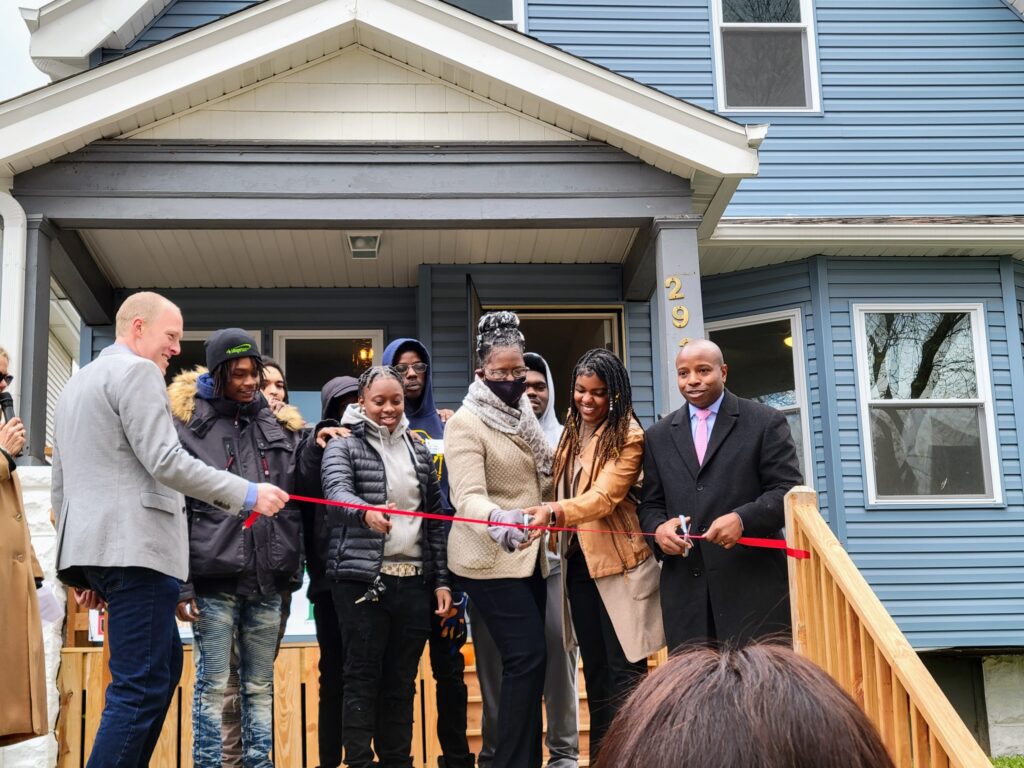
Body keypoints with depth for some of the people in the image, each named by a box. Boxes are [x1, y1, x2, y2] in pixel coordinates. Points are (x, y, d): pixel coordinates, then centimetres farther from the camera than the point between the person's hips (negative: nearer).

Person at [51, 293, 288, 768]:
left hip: (97, 546, 10)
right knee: (141, 686, -9)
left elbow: (60, 487, 25)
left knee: (163, 667, 16)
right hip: (136, 546, -10)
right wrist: (247, 494, -11)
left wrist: (85, 570, 26)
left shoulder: (77, 382, 25)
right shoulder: (136, 371, -5)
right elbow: (165, 462, -16)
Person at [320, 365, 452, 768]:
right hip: (362, 579, -4)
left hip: (414, 580, 4)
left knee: (402, 681, 9)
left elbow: (436, 517, 15)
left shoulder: (418, 449, 14)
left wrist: (442, 580, 9)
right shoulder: (344, 445, 0)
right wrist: (368, 513, -42)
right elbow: (337, 492, -20)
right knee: (362, 678, -2)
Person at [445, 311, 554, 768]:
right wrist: (500, 521, -44)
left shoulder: (522, 416, 11)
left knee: (525, 660, 9)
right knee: (527, 657, -14)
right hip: (489, 559, -8)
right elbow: (468, 497, -27)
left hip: (527, 555, 8)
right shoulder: (466, 423, -14)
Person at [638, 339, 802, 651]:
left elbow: (789, 491, -3)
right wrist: (658, 528, -7)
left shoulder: (766, 422, 4)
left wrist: (743, 519, -20)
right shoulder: (659, 435, 15)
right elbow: (651, 503, 16)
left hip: (753, 581, -3)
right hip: (685, 587, 3)